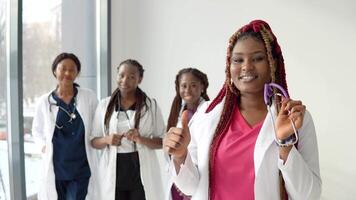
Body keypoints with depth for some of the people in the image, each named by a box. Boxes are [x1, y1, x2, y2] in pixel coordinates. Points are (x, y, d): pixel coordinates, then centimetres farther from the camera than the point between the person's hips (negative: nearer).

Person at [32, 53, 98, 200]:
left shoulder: (89, 97, -2)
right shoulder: (45, 101, 0)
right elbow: (37, 130, 16)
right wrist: (44, 145, 1)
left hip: (82, 169, -1)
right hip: (55, 169, 1)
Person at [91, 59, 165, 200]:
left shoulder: (151, 105, 0)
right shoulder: (104, 105, 4)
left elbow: (161, 142, 1)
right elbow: (94, 141, 9)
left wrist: (141, 139, -16)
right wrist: (106, 140, -12)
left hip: (142, 171, -1)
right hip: (113, 172, 1)